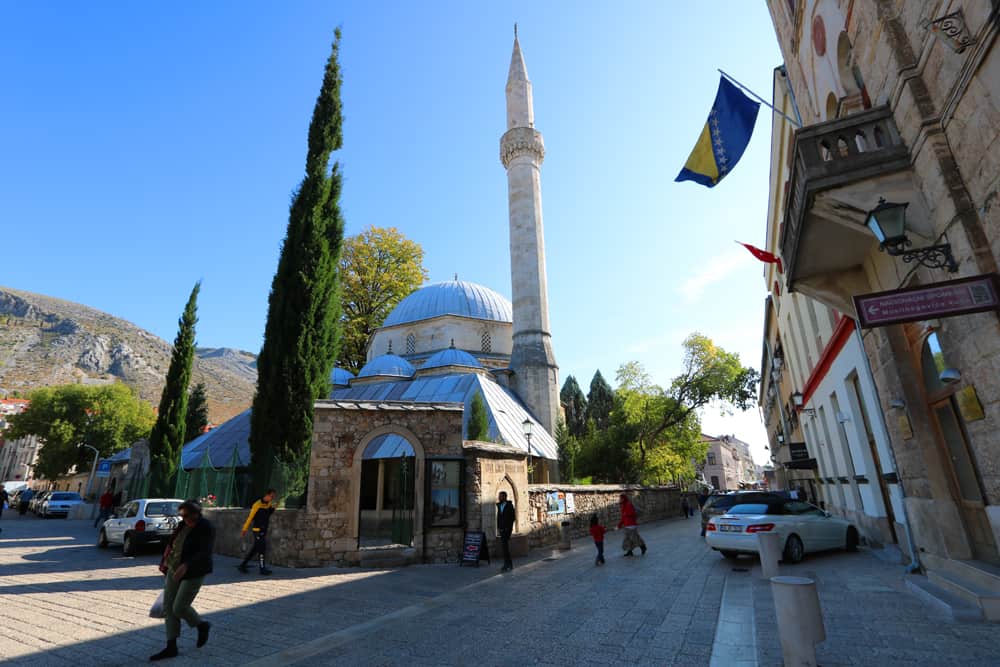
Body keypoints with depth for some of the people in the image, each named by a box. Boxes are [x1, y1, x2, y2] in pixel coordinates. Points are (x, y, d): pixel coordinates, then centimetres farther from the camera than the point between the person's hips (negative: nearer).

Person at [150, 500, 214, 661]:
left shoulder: (206, 529, -19)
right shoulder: (184, 524, 4)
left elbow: (205, 553, -28)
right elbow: (172, 543, 18)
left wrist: (186, 565, -40)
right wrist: (165, 560, 20)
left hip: (193, 573, -8)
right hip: (174, 570, 8)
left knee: (179, 608, -7)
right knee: (168, 607, 5)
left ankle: (202, 626, 20)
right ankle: (171, 647, 14)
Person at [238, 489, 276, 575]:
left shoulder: (269, 504, 7)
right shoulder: (257, 505, -15)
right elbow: (250, 518, -10)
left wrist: (273, 508, -1)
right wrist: (244, 530, -6)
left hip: (264, 530, 7)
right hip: (257, 530, -7)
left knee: (255, 549, 13)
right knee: (261, 549, -5)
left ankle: (242, 565, 25)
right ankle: (262, 569, 1)